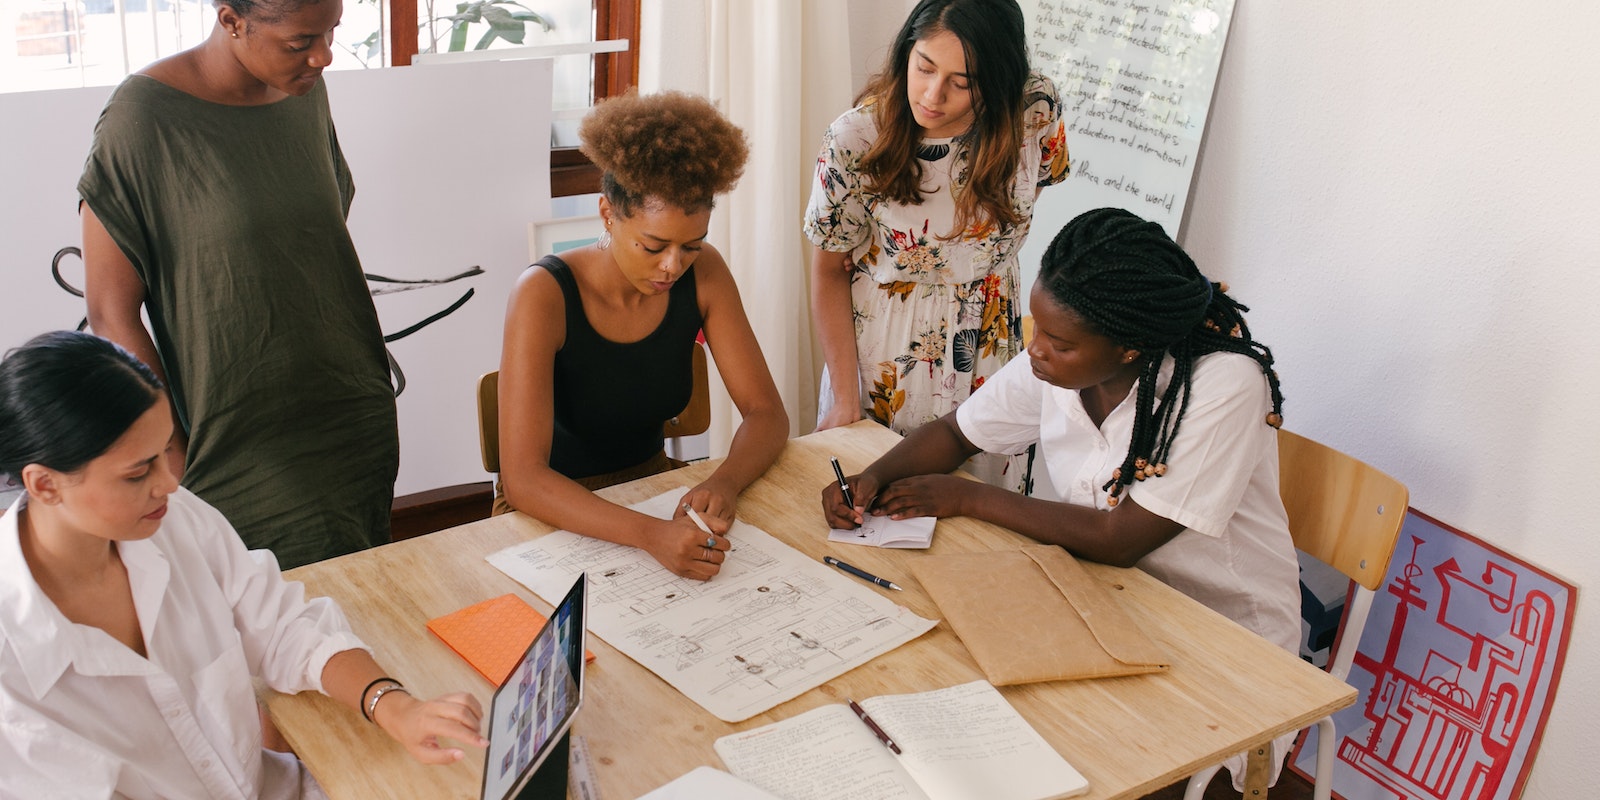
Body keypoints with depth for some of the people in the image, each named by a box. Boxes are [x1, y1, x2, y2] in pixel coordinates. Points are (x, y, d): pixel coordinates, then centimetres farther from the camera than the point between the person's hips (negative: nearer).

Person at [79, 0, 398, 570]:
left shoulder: (306, 94, 4)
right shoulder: (142, 118, -15)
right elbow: (111, 314, -12)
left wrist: (371, 396, 14)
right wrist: (178, 471, -12)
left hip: (361, 430, 6)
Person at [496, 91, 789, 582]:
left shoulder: (703, 274, -10)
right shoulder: (545, 295, -25)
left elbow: (766, 413, -6)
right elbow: (522, 478, -32)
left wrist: (724, 484, -29)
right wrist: (650, 535, -46)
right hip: (555, 511, -4)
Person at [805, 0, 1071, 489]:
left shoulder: (1035, 112, -17)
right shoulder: (854, 140, -21)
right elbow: (828, 270, -10)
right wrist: (845, 401, -12)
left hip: (990, 343, 2)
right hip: (882, 353, -2)